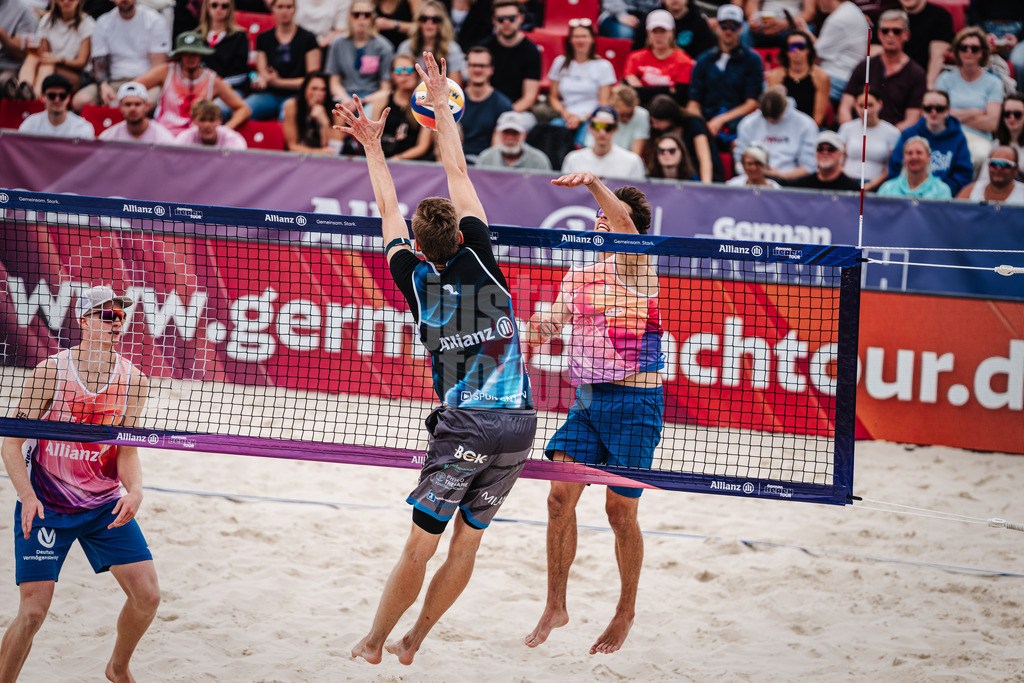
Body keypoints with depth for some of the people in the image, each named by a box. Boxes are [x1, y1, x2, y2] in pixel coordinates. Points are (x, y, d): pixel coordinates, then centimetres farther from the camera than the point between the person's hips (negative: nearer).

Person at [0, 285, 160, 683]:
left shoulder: (133, 380, -4)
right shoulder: (50, 372, -13)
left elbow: (127, 451, -1)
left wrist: (134, 490, -22)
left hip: (105, 505, 4)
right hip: (45, 506, -3)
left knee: (147, 595, -3)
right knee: (33, 610, -12)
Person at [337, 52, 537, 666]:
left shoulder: (417, 280, -2)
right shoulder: (480, 262, 0)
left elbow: (390, 211, 13)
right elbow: (459, 173, 9)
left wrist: (373, 148, 24)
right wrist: (441, 105, 16)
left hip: (464, 425, -2)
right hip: (520, 422, 2)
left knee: (421, 545, 3)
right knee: (467, 543, 11)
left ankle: (375, 643, 12)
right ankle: (412, 642, 20)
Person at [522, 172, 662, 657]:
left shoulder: (635, 267, -5)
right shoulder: (577, 277, 14)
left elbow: (626, 224, -24)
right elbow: (551, 324, 17)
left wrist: (594, 183, -39)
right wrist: (540, 326, -6)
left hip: (634, 402, -5)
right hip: (585, 398, 5)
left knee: (620, 511, 1)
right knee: (560, 497, -5)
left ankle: (626, 611, 19)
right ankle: (555, 606, 5)